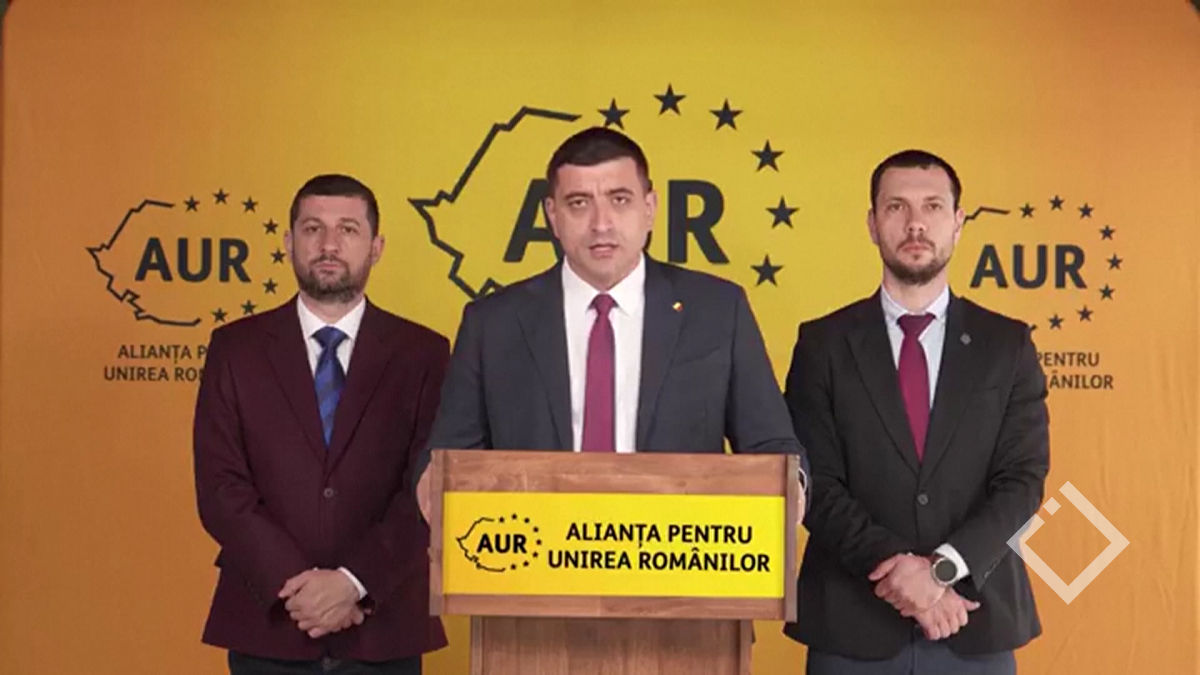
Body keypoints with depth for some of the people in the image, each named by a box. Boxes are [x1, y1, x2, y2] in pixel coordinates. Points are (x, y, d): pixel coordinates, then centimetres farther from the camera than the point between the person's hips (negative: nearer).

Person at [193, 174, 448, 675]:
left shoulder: (422, 353, 1)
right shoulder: (236, 348, 3)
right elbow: (220, 488, -3)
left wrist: (354, 581, -16)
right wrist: (294, 584, -13)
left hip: (382, 629, 0)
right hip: (267, 623, 0)